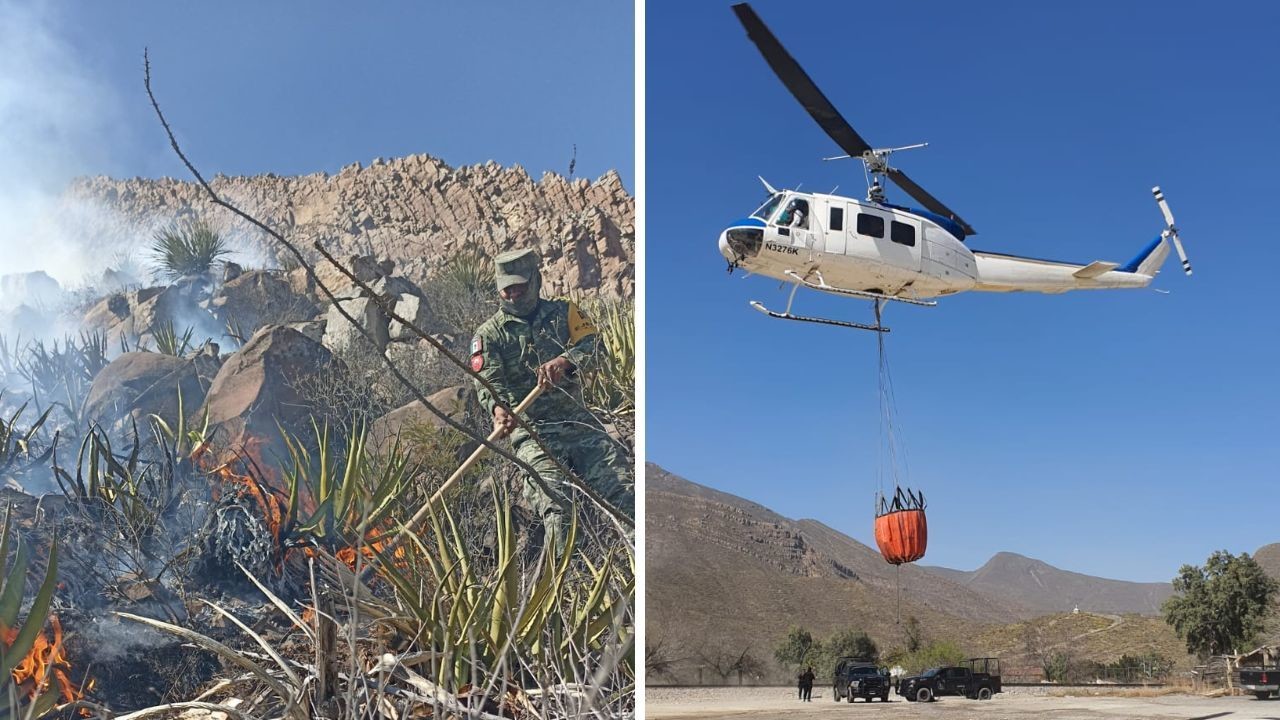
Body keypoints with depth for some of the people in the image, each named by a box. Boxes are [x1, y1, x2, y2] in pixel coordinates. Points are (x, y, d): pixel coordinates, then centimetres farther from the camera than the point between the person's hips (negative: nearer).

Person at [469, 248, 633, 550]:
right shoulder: (488, 335, 5)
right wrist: (497, 409, -32)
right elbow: (487, 381, -9)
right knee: (554, 505, -22)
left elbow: (592, 343, -4)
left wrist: (564, 361, -26)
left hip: (578, 421, 3)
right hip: (530, 431, -3)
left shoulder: (562, 312, 12)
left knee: (621, 491, -9)